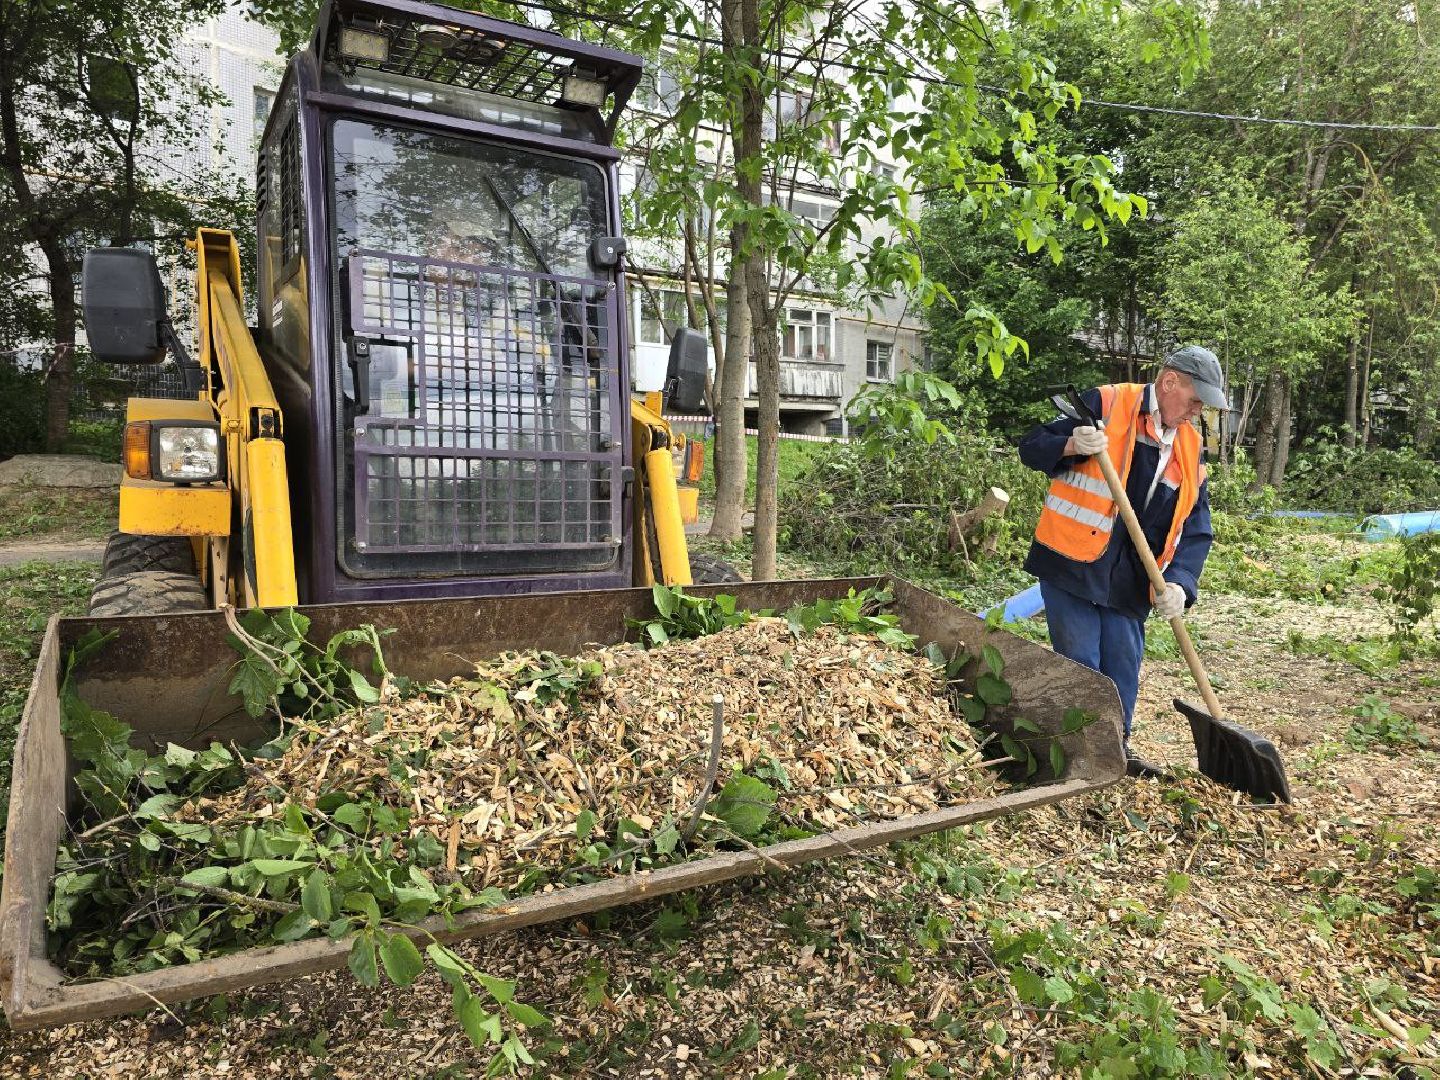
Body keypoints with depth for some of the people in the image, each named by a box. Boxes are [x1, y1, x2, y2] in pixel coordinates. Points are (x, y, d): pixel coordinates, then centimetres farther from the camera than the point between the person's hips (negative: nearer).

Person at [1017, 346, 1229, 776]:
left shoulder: (1189, 446, 10)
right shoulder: (1105, 404, -7)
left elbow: (1195, 526, 7)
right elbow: (1032, 447, -7)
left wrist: (1179, 582, -8)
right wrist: (1073, 445, -28)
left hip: (1130, 580, 6)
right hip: (1071, 564, -5)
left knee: (1123, 666, 12)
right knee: (1080, 665, -2)